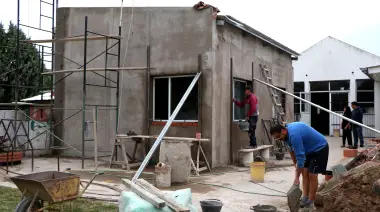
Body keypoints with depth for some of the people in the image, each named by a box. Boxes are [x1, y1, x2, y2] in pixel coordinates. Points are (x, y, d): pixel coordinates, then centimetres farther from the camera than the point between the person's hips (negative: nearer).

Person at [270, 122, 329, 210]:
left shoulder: (294, 135, -34)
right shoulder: (288, 129, -4)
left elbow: (300, 157, -33)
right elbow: (292, 149, 9)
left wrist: (297, 177, -29)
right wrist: (296, 165, 8)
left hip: (319, 148, -9)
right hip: (309, 149, 9)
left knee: (312, 175, -8)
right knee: (305, 173, 5)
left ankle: (310, 203, 1)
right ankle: (305, 199, 9)